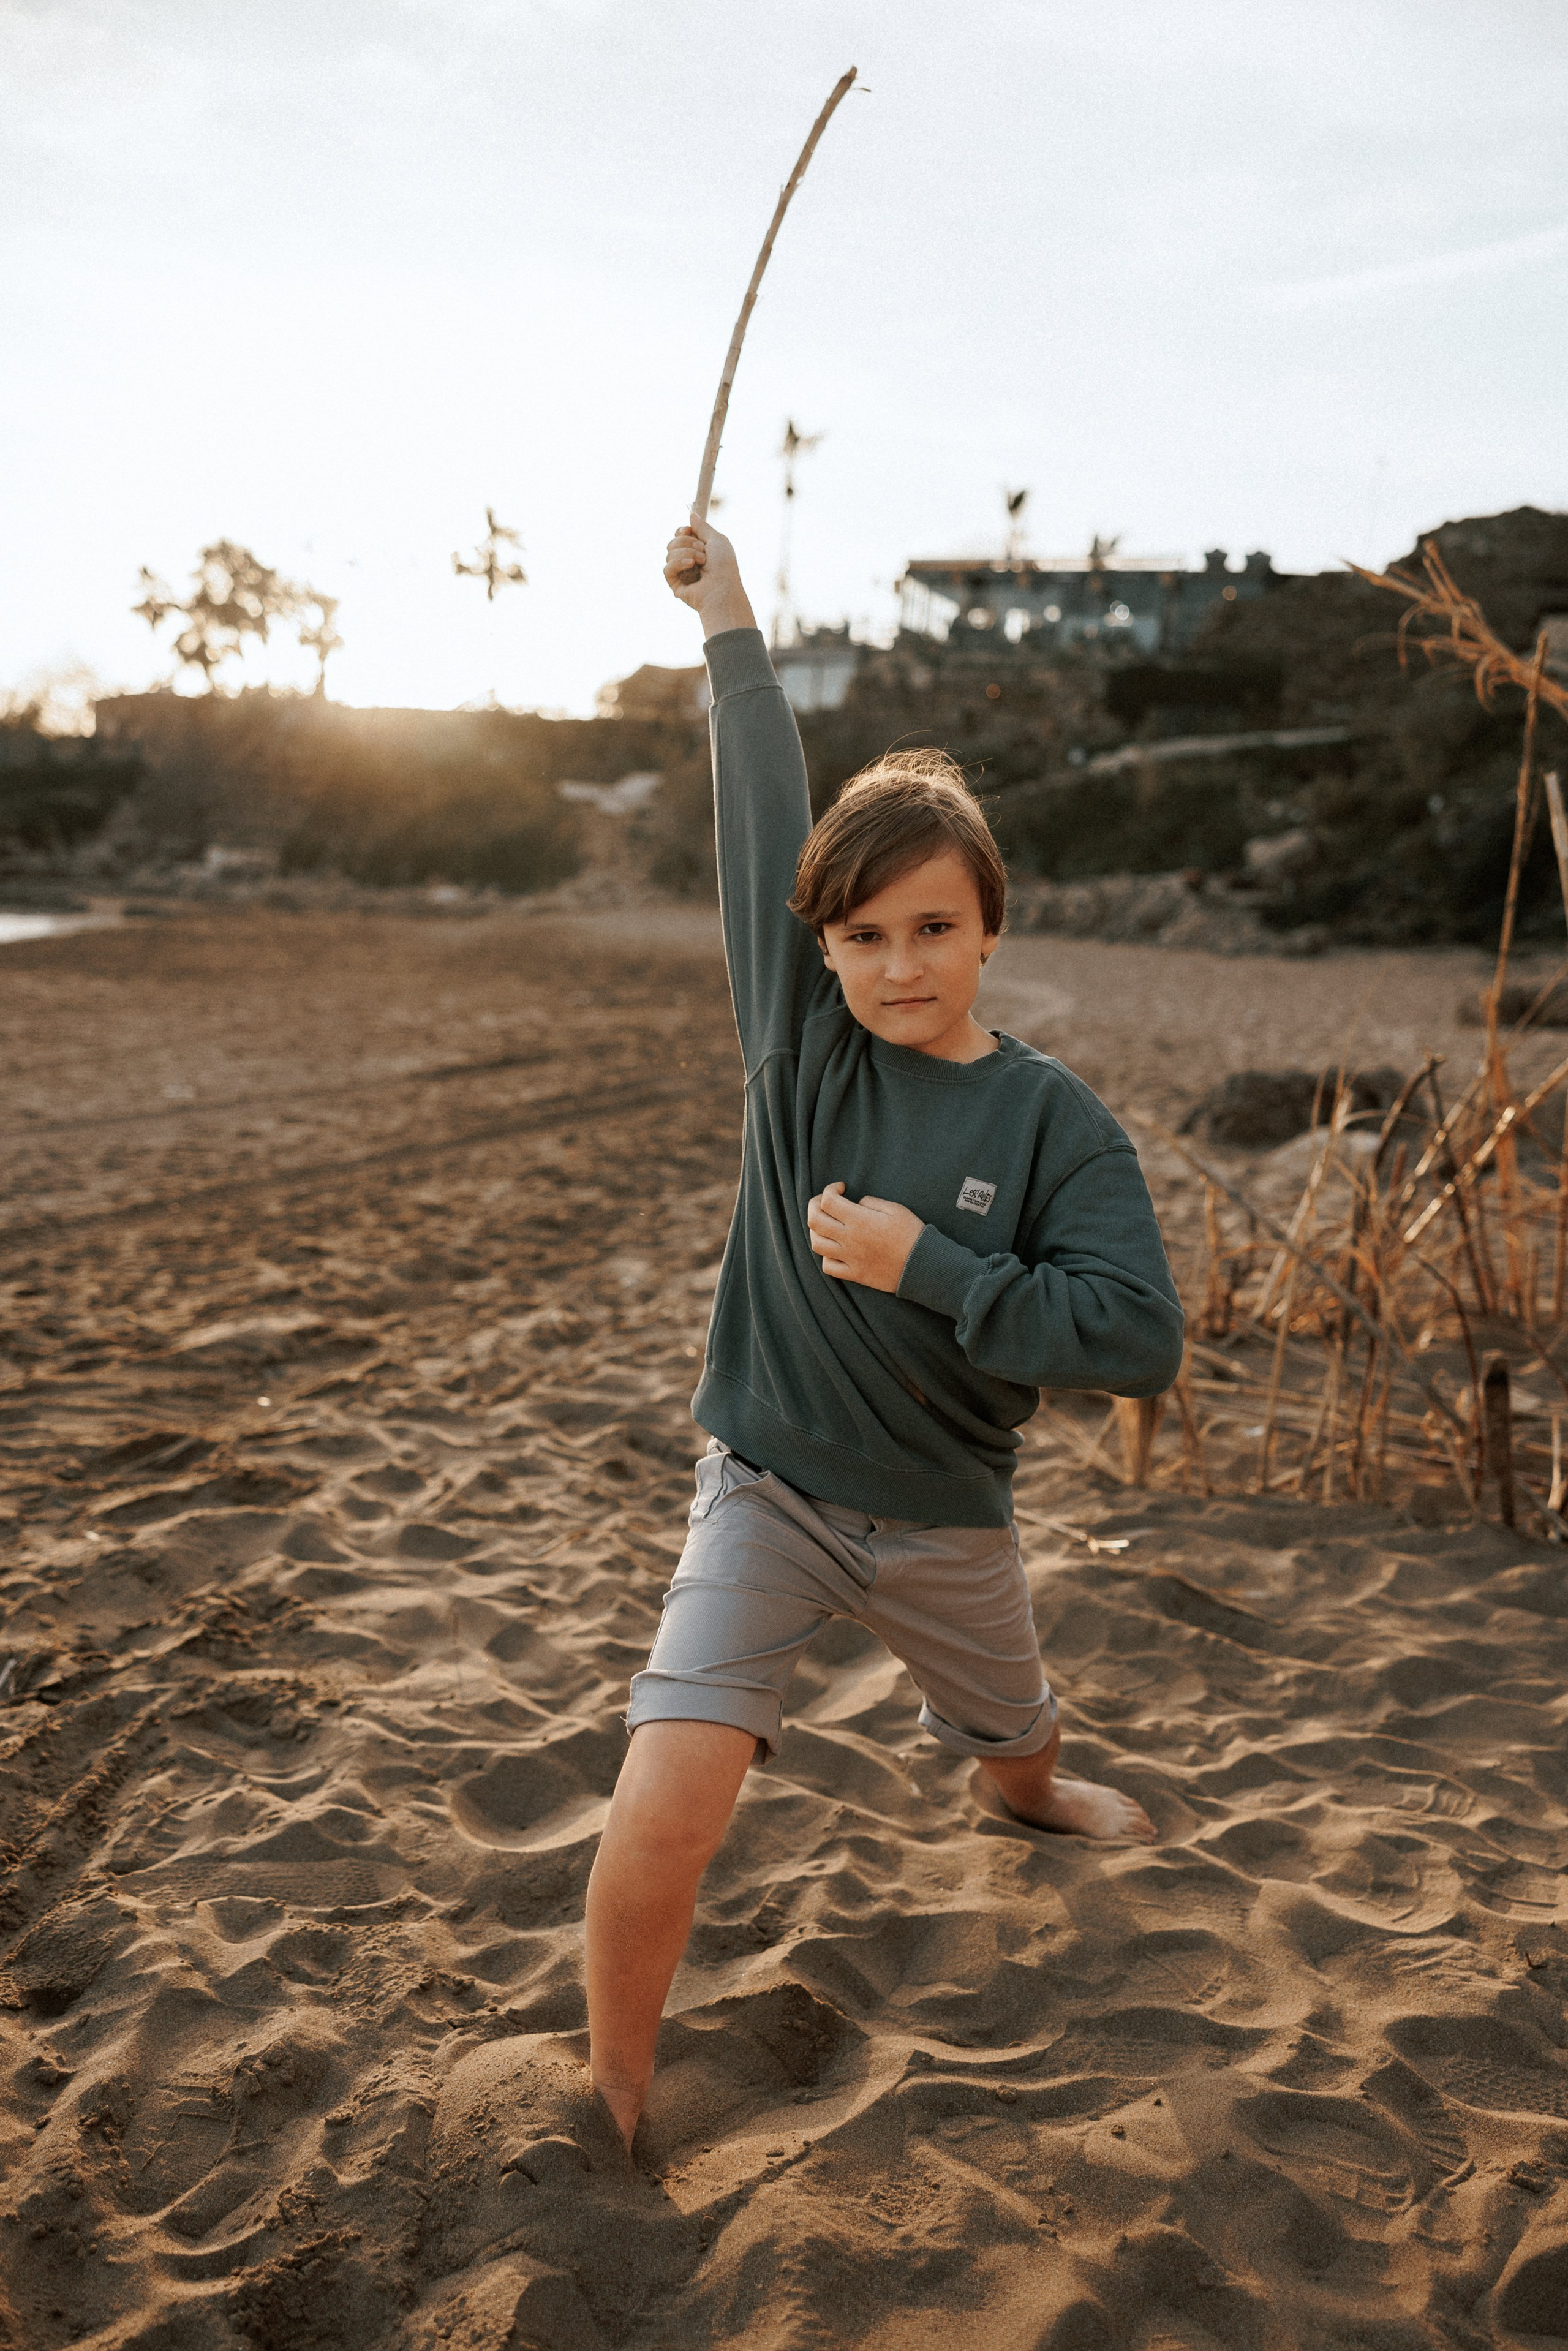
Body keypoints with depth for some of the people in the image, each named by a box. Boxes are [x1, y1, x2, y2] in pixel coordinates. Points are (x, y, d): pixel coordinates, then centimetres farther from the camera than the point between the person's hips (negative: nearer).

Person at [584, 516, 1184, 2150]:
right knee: (662, 1815, -18)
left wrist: (927, 1266, -25)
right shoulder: (799, 1045, -9)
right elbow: (761, 818, -11)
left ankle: (1030, 1798, 69)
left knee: (1011, 1738, 29)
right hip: (767, 1493, -1)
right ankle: (610, 2107, 7)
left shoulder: (1050, 1118, -13)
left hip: (944, 1521, 1)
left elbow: (1140, 1341, -21)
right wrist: (730, 625, -11)